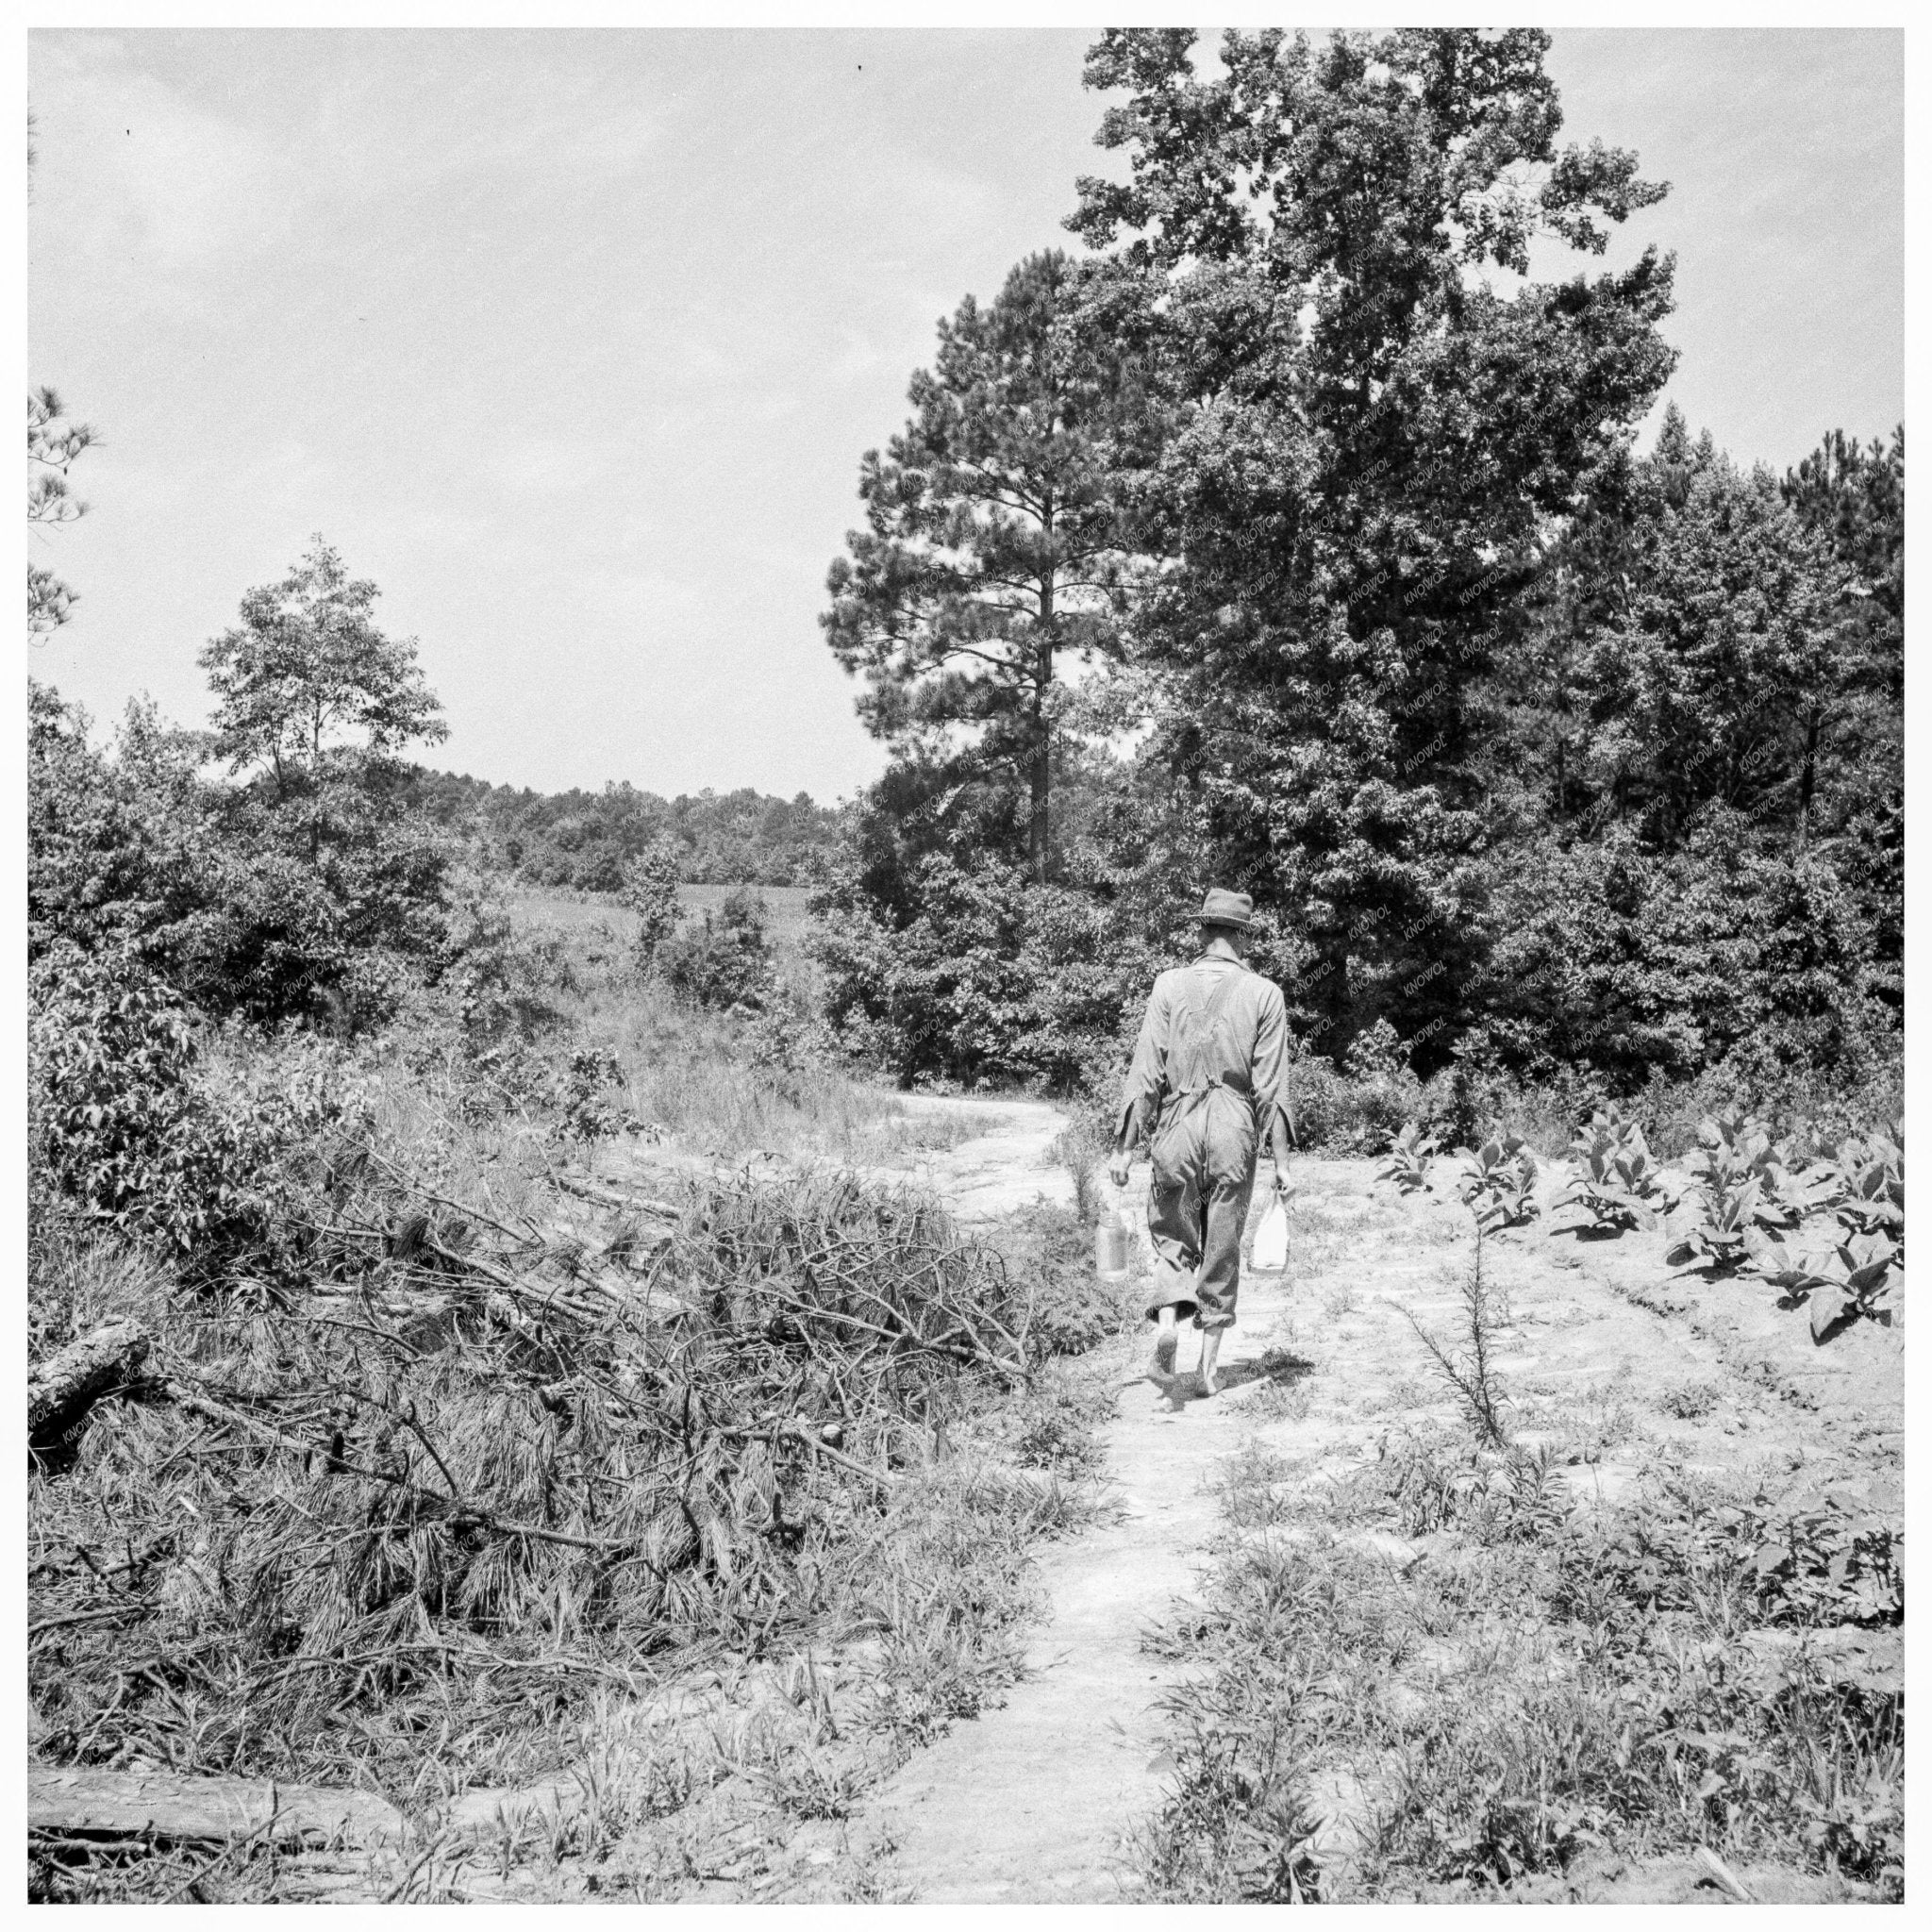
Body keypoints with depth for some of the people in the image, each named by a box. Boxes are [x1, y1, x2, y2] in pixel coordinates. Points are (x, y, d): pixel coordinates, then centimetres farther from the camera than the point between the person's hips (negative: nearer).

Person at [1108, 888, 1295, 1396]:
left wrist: (1125, 1146, 1)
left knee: (1172, 1236, 16)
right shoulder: (1264, 993, -1)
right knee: (1222, 1252, 11)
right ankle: (1207, 1368, 15)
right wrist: (1281, 1158, 2)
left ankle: (1167, 1318, -10)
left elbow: (1146, 1071, -3)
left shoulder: (1170, 985, 0)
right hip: (1235, 1131, 0)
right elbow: (1271, 1085, -3)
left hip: (1177, 1128, 0)